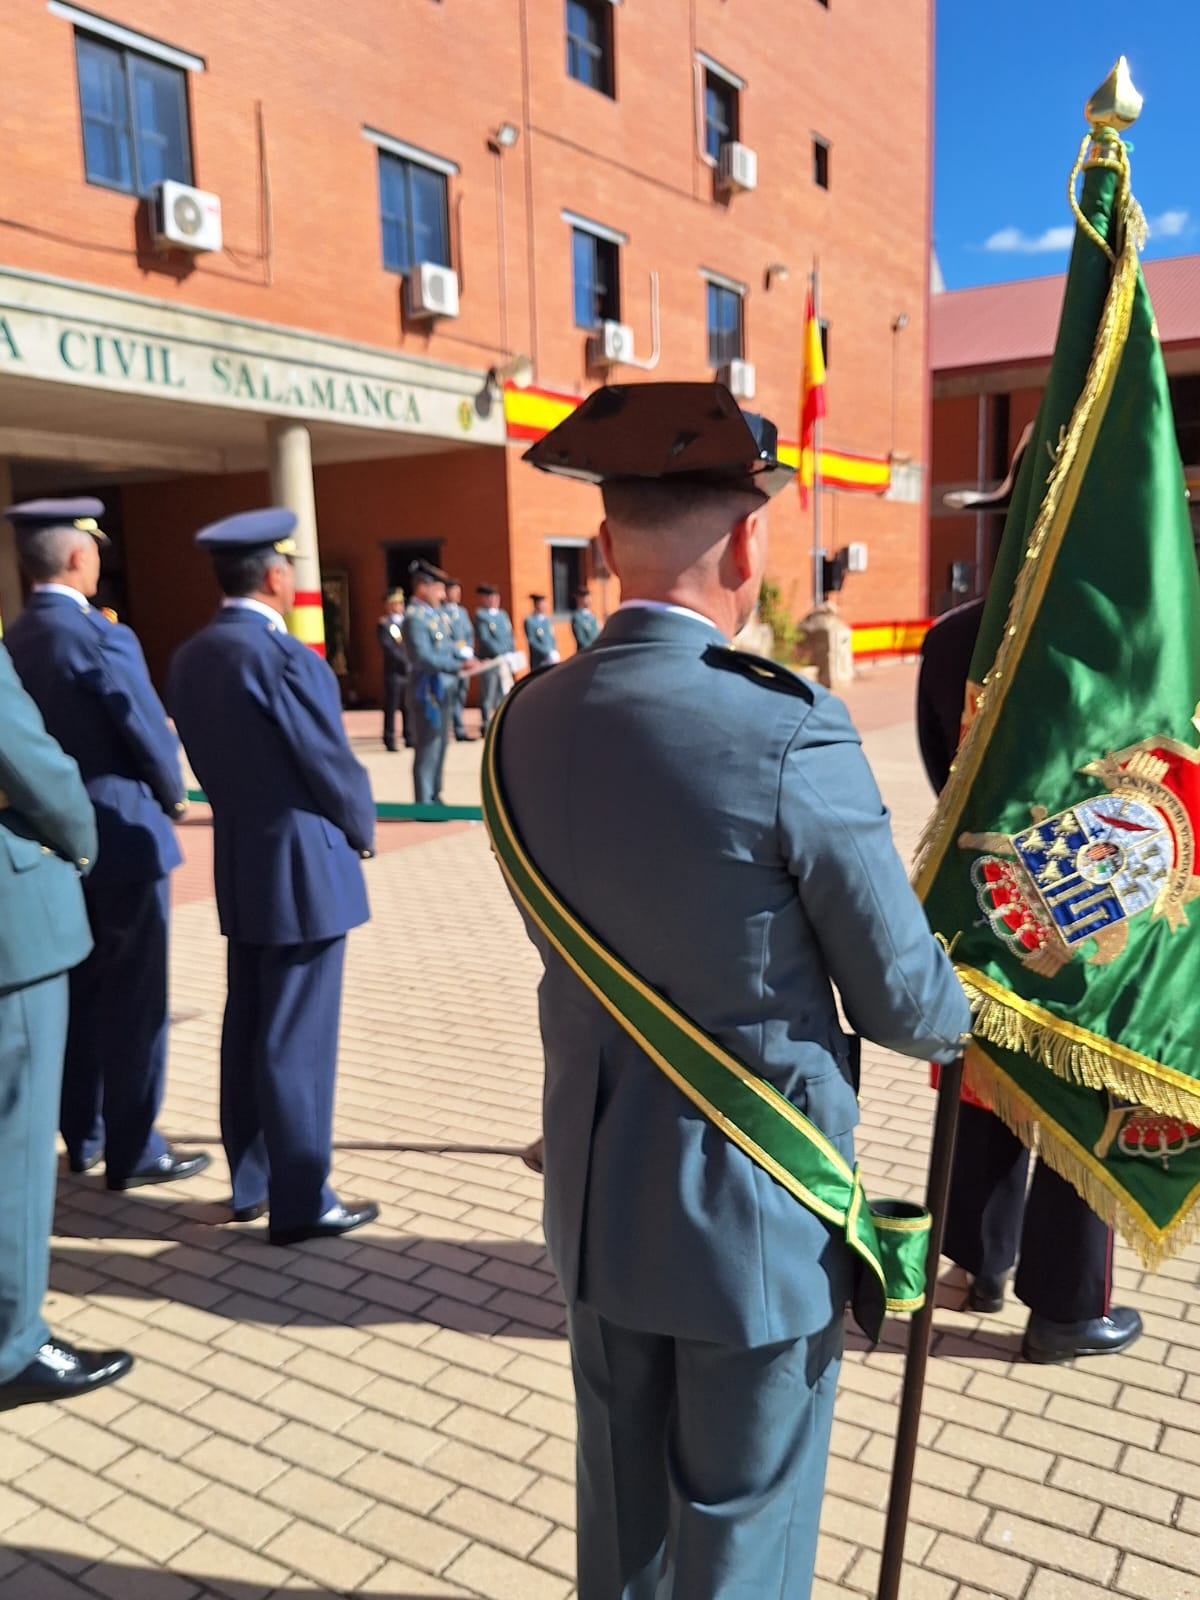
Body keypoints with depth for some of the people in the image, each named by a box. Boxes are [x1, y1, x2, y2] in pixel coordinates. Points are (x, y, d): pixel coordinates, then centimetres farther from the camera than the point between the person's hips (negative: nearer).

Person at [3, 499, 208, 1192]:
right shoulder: (99, 636, -19)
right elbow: (149, 732, -14)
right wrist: (172, 795, 3)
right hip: (122, 834, -8)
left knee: (82, 992, 18)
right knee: (135, 999, 2)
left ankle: (83, 1136, 30)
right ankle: (133, 1152, 12)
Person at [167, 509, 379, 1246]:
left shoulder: (192, 657, 6)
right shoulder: (284, 656, -20)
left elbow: (206, 758, 11)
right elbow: (333, 764, -15)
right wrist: (362, 830, 3)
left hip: (239, 865, 9)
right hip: (300, 868, -8)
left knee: (248, 1030, 16)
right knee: (297, 1040, 0)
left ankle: (251, 1181, 30)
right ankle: (300, 1202, 12)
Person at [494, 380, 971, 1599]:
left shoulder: (530, 719, -6)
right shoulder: (789, 732, -25)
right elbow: (900, 997, -13)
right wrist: (958, 1024, 10)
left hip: (599, 1190, 6)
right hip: (757, 1203, -5)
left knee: (621, 1502, 27)